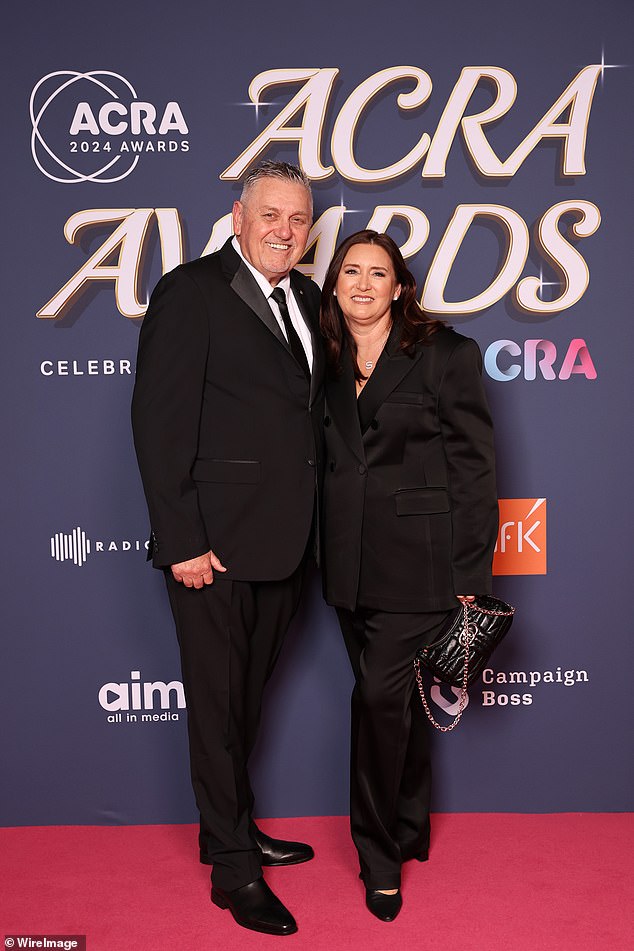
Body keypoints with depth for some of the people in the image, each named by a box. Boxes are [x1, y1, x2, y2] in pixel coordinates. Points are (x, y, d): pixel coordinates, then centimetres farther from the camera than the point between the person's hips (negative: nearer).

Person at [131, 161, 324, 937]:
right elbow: (159, 421, -14)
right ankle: (234, 869, 22)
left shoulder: (305, 298, 12)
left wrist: (307, 532, 7)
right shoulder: (190, 291, -9)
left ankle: (229, 832, 39)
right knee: (218, 702, 6)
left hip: (282, 545, 7)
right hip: (214, 546, -7)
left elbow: (305, 412, 13)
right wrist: (181, 541, -18)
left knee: (248, 696, 20)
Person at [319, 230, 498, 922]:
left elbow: (475, 469, -5)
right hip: (351, 566, 5)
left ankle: (379, 854, 13)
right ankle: (410, 830, 35)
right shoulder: (326, 363, 10)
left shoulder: (446, 354, -4)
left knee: (380, 696, -7)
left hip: (419, 561, -5)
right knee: (394, 699, 15)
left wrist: (469, 575, -9)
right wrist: (324, 555, 7)